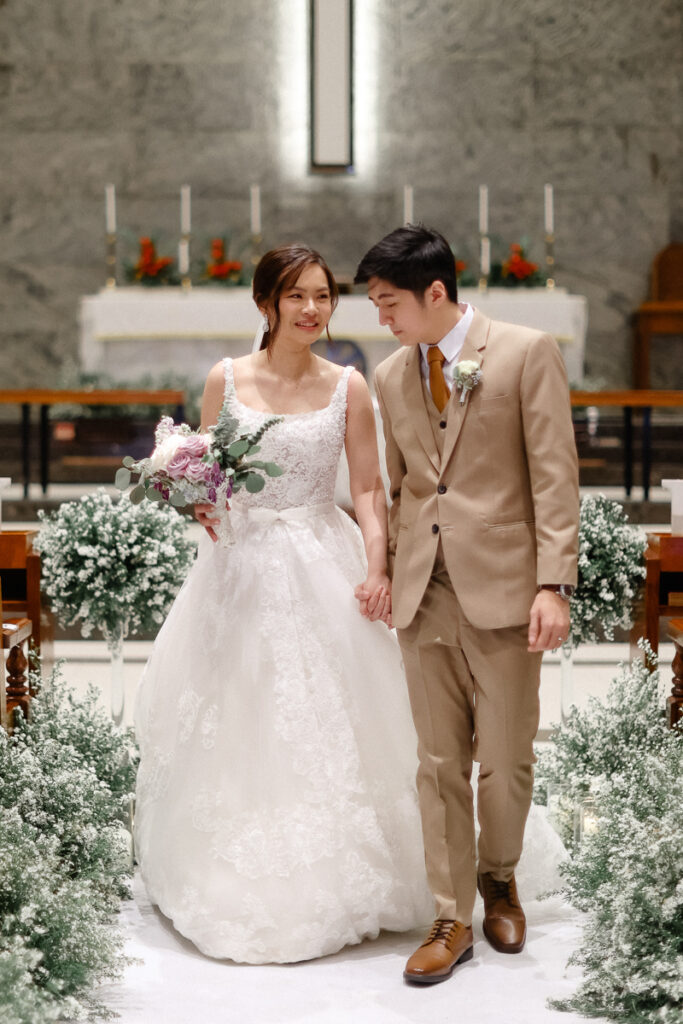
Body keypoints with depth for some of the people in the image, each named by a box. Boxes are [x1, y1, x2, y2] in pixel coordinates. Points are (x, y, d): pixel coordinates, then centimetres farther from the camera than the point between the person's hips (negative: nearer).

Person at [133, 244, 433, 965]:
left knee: (325, 728, 2)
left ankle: (330, 887, 16)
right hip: (241, 567, 1)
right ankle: (237, 886, 18)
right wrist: (201, 508, -13)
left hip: (323, 569, 0)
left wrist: (377, 568, -12)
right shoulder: (226, 379, 2)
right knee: (234, 727, 4)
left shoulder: (348, 387, 1)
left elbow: (367, 490, 2)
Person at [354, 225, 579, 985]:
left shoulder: (527, 353, -3)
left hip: (501, 588, -4)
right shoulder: (390, 378, 11)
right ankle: (452, 919, 17)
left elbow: (554, 475, -7)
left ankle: (498, 878, 31)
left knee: (505, 760, 3)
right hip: (423, 593, 4)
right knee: (439, 763, 6)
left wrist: (553, 583, -13)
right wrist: (380, 569, 11)